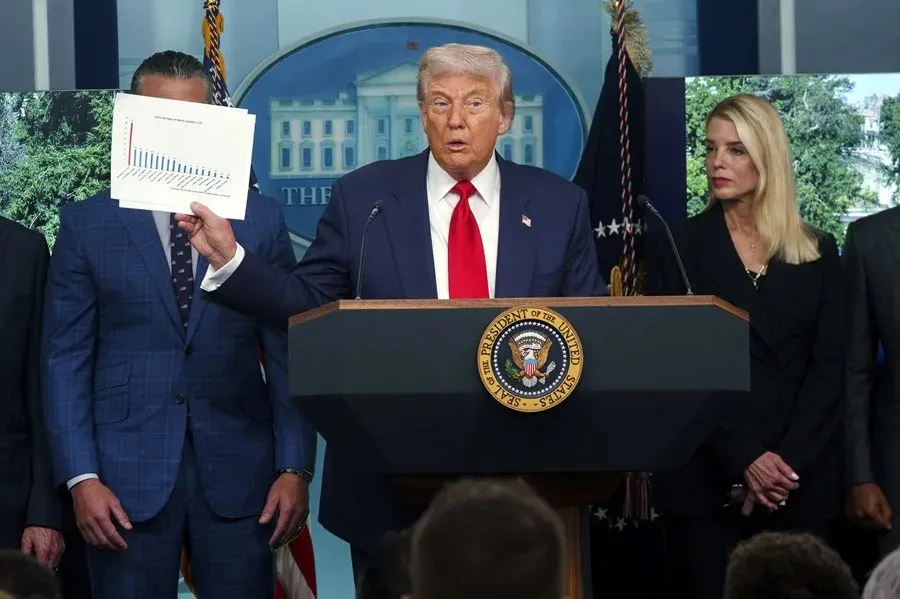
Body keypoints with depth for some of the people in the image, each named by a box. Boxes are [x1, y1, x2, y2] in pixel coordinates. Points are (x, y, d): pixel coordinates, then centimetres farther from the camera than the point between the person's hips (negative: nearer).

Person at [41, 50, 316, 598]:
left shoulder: (261, 219, 6)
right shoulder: (87, 224, 3)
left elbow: (287, 354, 5)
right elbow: (66, 360, 2)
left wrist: (295, 469, -2)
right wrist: (81, 477, -6)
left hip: (238, 471, 1)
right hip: (126, 473, -1)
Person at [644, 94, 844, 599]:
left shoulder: (818, 252, 9)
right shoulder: (677, 248, 4)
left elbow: (830, 368, 3)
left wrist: (787, 462, -11)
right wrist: (744, 460, -14)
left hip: (802, 482, 1)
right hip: (706, 481, -1)